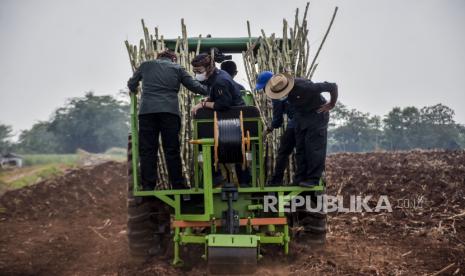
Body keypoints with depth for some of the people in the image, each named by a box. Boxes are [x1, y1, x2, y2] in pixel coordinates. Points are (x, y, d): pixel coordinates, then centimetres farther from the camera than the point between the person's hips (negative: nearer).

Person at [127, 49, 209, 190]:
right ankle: (178, 186, 8)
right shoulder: (177, 68, 13)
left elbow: (131, 85, 25)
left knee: (147, 150, 4)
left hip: (147, 110, 1)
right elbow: (195, 86, 11)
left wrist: (134, 91, 46)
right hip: (170, 111, 0)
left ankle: (148, 187, 2)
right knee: (172, 150, 5)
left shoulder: (145, 65, 17)